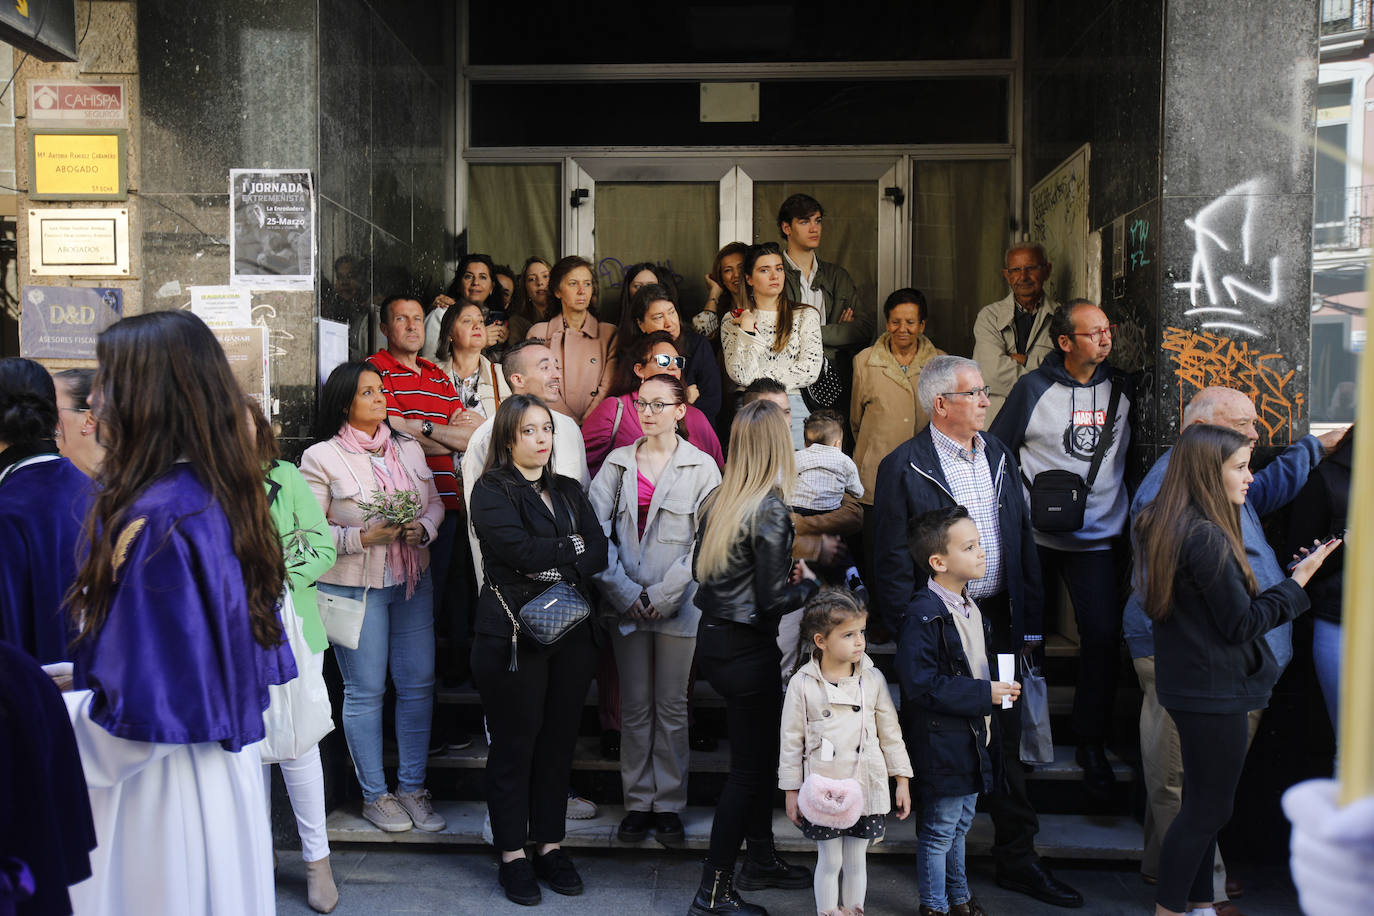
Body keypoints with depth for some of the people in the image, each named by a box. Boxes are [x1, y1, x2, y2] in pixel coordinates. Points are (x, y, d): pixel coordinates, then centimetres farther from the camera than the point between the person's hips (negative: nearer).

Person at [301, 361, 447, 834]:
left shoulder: (408, 448, 9)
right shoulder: (322, 457, -6)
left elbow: (434, 503, 14)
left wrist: (423, 528, -7)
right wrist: (363, 537, -19)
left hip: (412, 580, 5)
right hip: (353, 587, -5)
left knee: (418, 684, 6)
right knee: (365, 691, 3)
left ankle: (412, 786, 21)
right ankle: (374, 794, 18)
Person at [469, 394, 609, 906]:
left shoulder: (569, 491, 15)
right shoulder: (492, 491, -3)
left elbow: (598, 552, 4)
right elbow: (520, 549, -18)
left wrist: (559, 573, -14)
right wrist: (572, 546, -4)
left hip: (570, 632, 5)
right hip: (512, 633, -5)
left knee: (560, 741, 9)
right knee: (514, 744, 2)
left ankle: (550, 844, 22)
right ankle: (513, 854, 15)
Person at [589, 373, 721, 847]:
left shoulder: (701, 467, -2)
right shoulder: (618, 462, 6)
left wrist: (663, 594, -12)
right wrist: (623, 590, -9)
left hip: (677, 604, -2)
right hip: (626, 604, 2)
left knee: (671, 706, 5)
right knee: (634, 706, 9)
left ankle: (669, 803, 17)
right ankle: (637, 801, 20)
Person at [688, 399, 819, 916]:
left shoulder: (716, 501, 3)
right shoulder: (770, 511, -19)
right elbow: (772, 602, -20)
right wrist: (808, 584, -1)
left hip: (712, 638, 8)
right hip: (747, 650, -8)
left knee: (764, 752, 22)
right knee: (749, 768, 3)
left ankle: (761, 862, 36)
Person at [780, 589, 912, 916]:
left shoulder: (873, 679, -1)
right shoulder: (802, 684, -7)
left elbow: (890, 732, 6)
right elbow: (792, 741, -1)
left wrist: (902, 780, 7)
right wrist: (791, 791, 1)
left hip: (865, 788, 2)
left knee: (856, 861, 13)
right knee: (829, 862, 9)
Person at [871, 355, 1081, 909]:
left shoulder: (999, 456, 10)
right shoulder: (903, 467, -9)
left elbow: (1022, 540, 13)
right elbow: (892, 562, -9)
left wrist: (1029, 622, 10)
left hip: (997, 622, 5)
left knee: (1006, 744, 12)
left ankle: (1017, 858, 25)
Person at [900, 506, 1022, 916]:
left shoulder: (970, 607, 9)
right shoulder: (923, 615, -21)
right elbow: (920, 685, -27)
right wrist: (984, 694, -23)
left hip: (972, 737, 9)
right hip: (941, 743, -9)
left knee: (960, 824, 22)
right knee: (939, 831, 5)